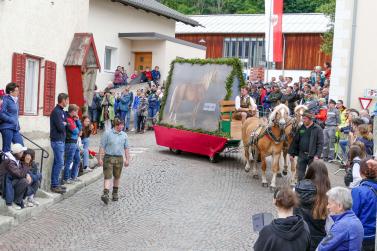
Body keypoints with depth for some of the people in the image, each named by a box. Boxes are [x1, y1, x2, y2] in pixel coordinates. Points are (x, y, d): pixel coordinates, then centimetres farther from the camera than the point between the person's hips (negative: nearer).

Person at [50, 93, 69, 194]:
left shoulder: (61, 111, 15)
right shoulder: (56, 112, -16)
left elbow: (66, 121, 17)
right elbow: (60, 127, -21)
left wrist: (64, 124, -3)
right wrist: (64, 124, -2)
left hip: (60, 140, 10)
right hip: (57, 141, -10)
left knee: (57, 163, 13)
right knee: (60, 163, -8)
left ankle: (55, 184, 19)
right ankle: (54, 185, -4)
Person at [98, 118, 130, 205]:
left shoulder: (124, 135, 9)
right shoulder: (107, 133, -3)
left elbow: (126, 148, 14)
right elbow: (102, 147, -3)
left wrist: (127, 159, 10)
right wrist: (100, 158, -8)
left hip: (119, 158, 4)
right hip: (108, 157, -4)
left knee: (117, 177, 13)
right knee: (107, 177, -10)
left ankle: (115, 193, 28)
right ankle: (106, 194, -16)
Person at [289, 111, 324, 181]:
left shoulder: (318, 129, -6)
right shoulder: (301, 128, 6)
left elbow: (320, 143, -10)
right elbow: (295, 142, 10)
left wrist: (317, 155, -19)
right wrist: (291, 153, 7)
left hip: (312, 156, -4)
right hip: (301, 155, 4)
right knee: (300, 175, 8)